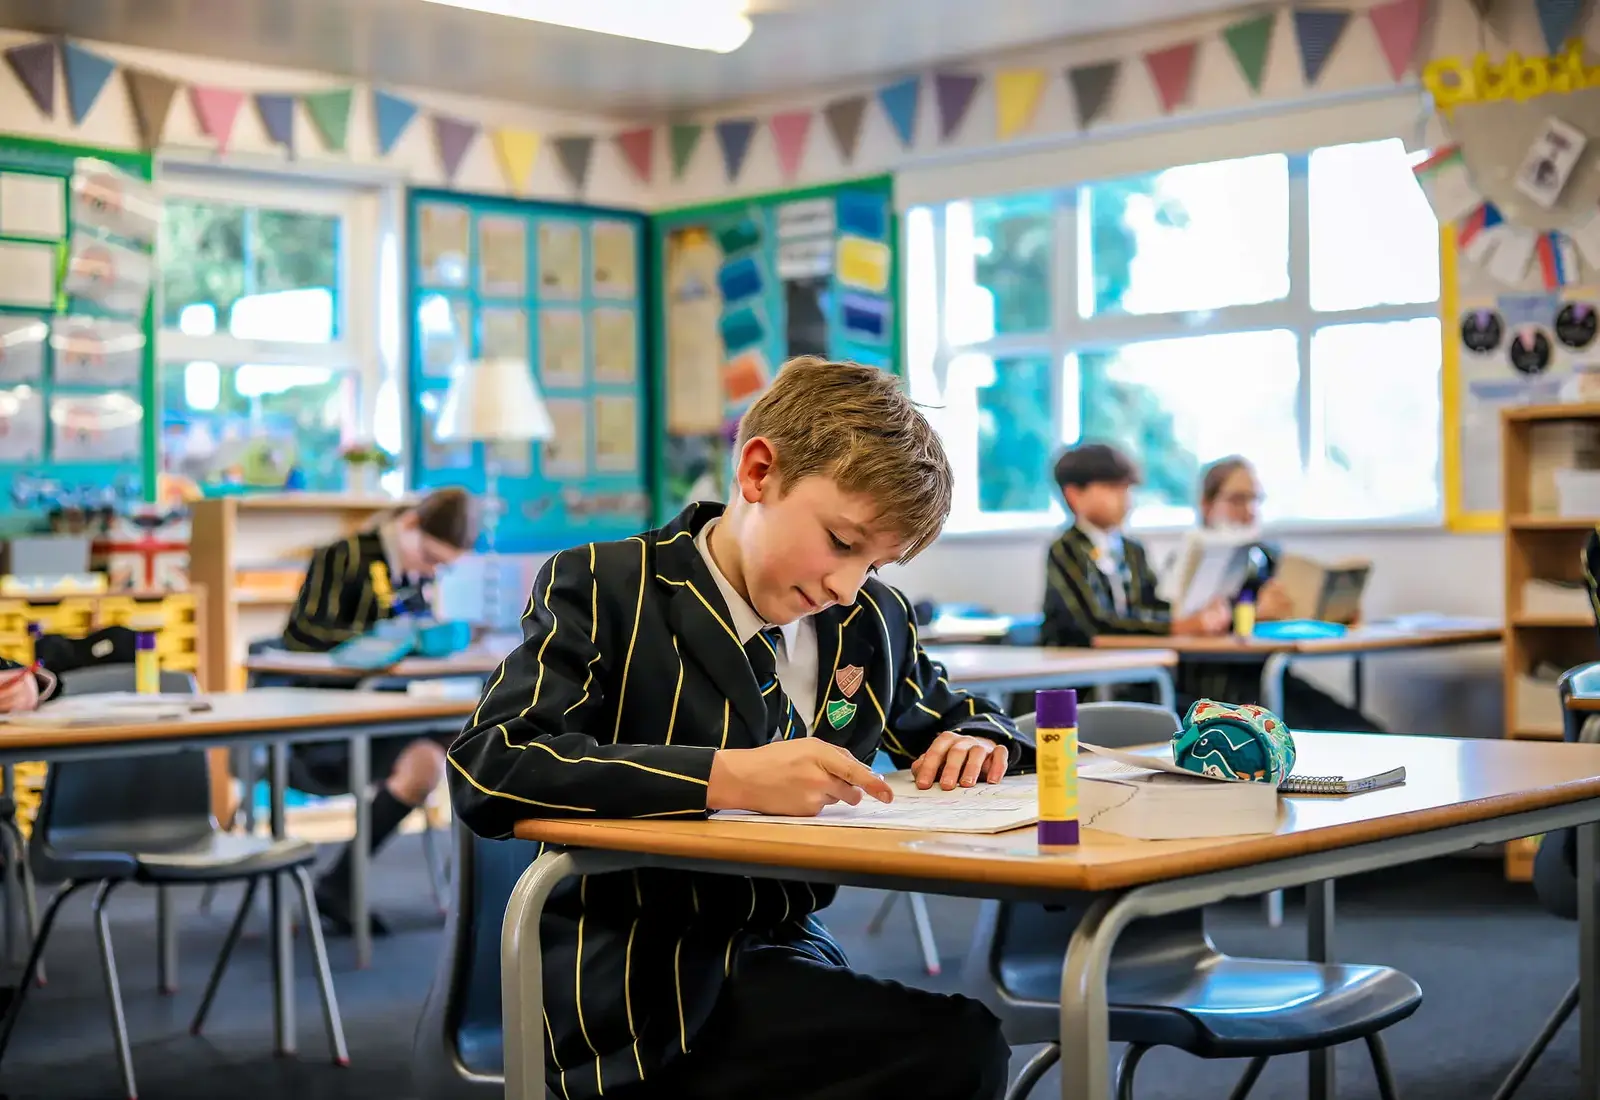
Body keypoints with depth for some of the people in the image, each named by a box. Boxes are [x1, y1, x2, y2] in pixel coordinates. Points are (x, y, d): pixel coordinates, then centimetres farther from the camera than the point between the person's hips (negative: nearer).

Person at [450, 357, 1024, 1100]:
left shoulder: (872, 622, 11)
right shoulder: (602, 592, -7)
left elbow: (951, 715, 30)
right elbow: (484, 767, -21)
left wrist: (977, 741, 3)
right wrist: (725, 779, -29)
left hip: (783, 952, 6)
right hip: (638, 985, -6)